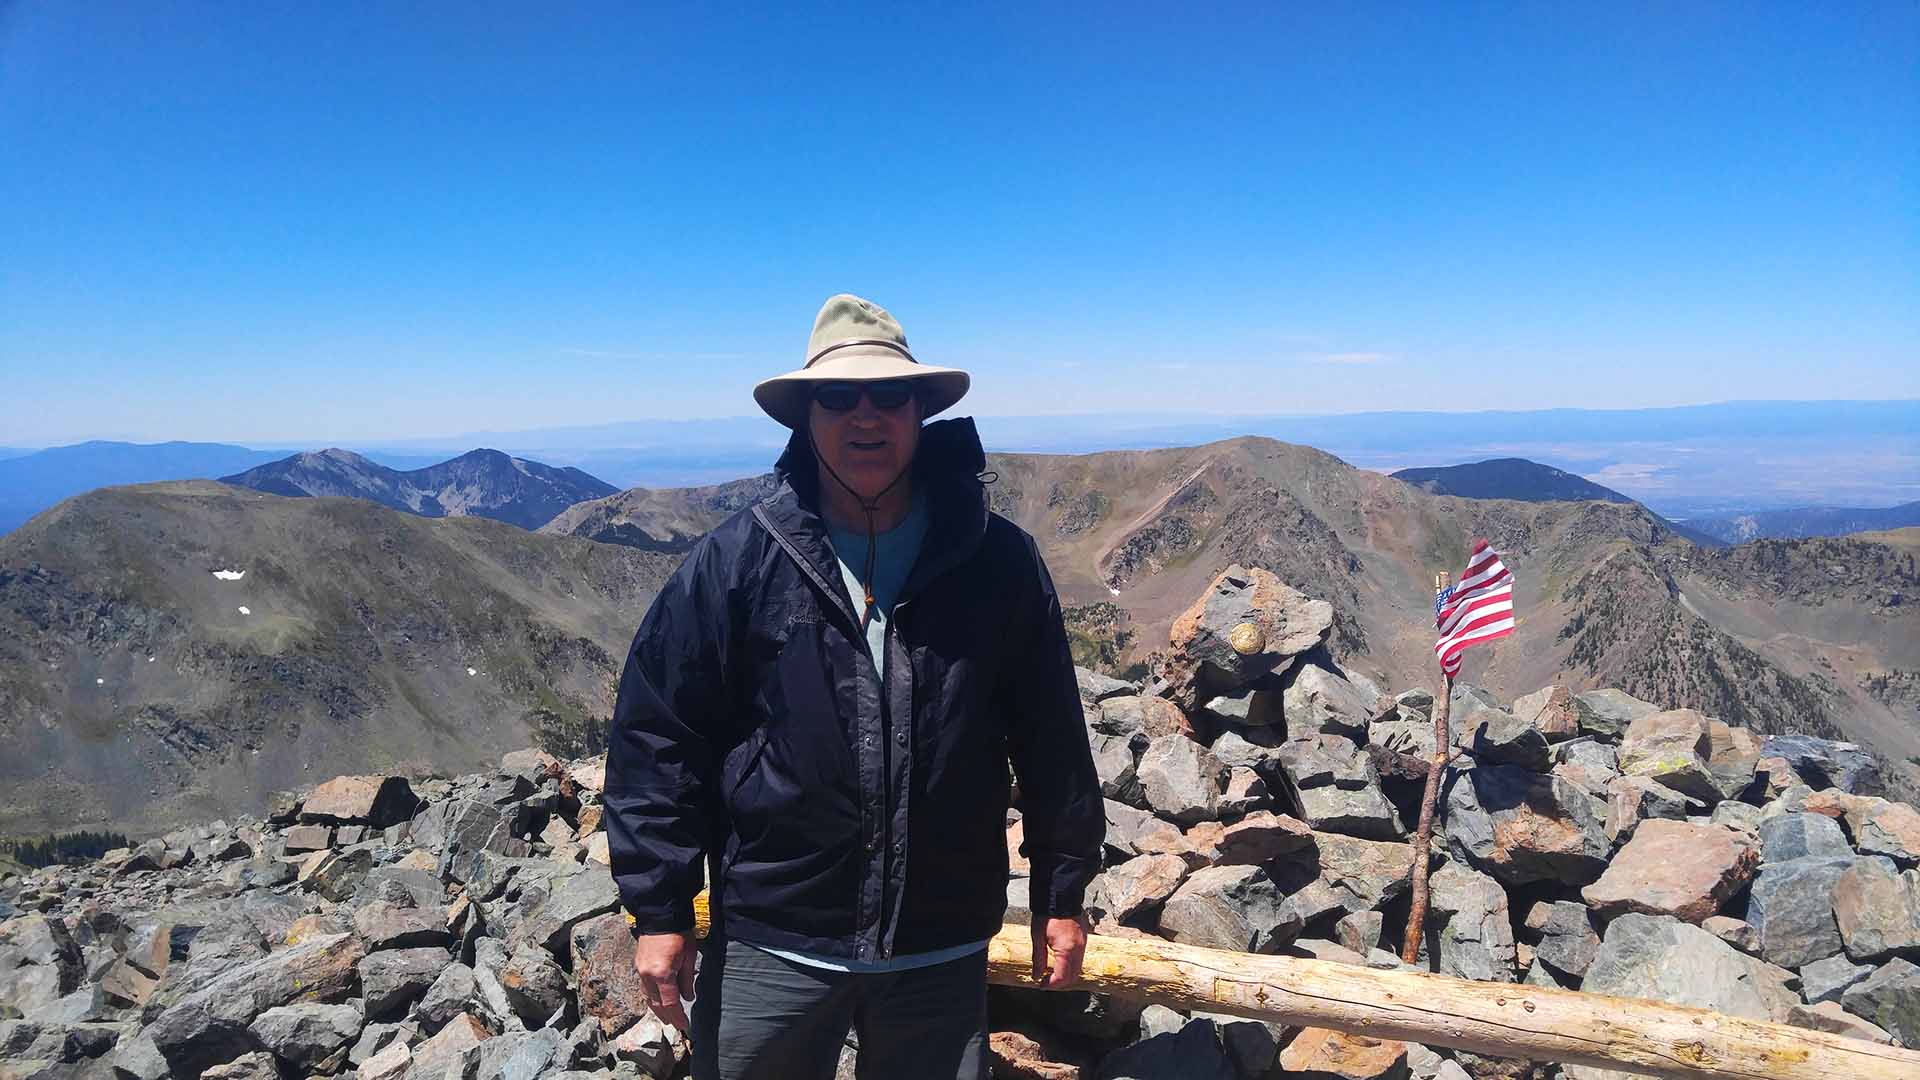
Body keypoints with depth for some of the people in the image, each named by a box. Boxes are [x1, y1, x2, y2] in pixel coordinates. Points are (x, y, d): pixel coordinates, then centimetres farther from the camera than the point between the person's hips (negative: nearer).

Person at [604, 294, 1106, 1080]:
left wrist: (1062, 896, 6)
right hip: (770, 947, -1)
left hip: (943, 949, 1)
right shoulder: (735, 562, -8)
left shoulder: (999, 561, -4)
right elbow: (658, 736, -3)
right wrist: (658, 910, -3)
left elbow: (1050, 737, 3)